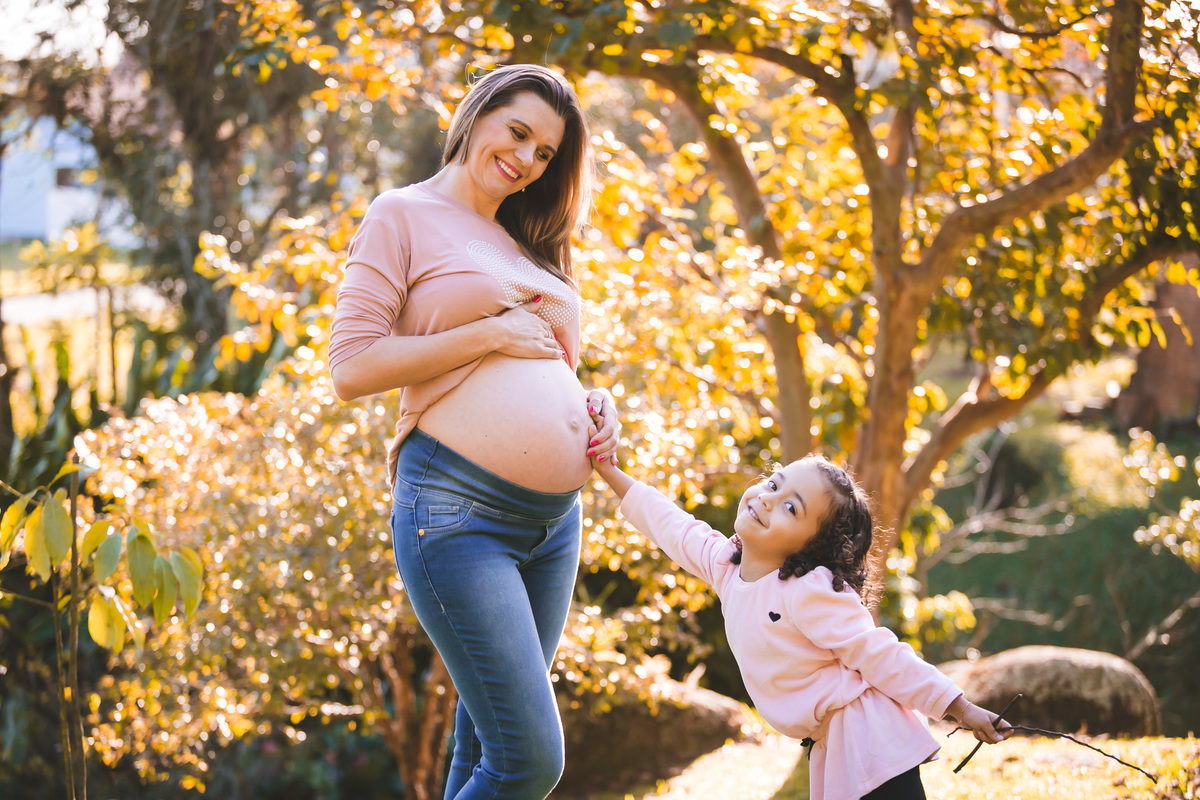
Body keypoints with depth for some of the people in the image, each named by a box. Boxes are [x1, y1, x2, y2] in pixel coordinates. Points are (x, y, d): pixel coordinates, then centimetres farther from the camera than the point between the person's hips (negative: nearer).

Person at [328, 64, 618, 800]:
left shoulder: (530, 245, 23)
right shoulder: (406, 216, 2)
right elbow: (352, 368, -8)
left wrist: (594, 408, 8)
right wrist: (490, 333, -10)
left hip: (556, 519, 7)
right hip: (458, 510, -7)